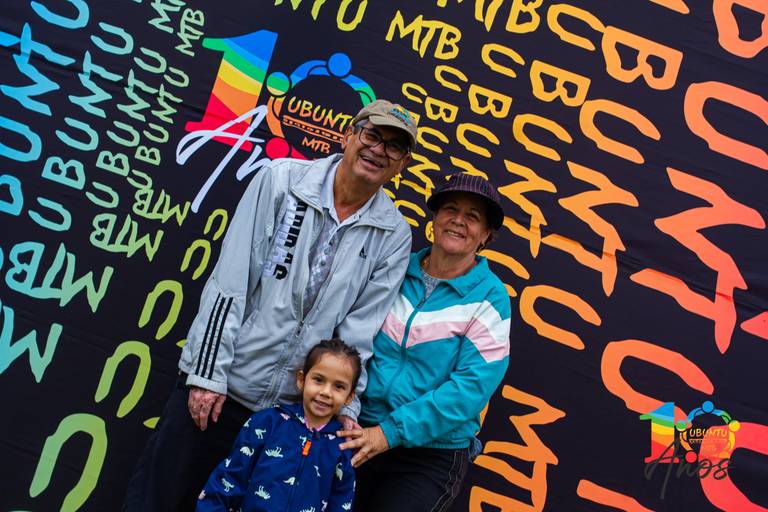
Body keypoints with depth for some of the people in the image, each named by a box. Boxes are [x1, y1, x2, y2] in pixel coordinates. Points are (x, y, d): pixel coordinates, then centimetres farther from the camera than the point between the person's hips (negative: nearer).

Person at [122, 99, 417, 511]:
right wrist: (208, 372, -10)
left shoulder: (394, 236, -1)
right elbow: (229, 282, -8)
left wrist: (346, 403, -7)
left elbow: (360, 328, -1)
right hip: (222, 383, -1)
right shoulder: (282, 178, -6)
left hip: (295, 404, 2)